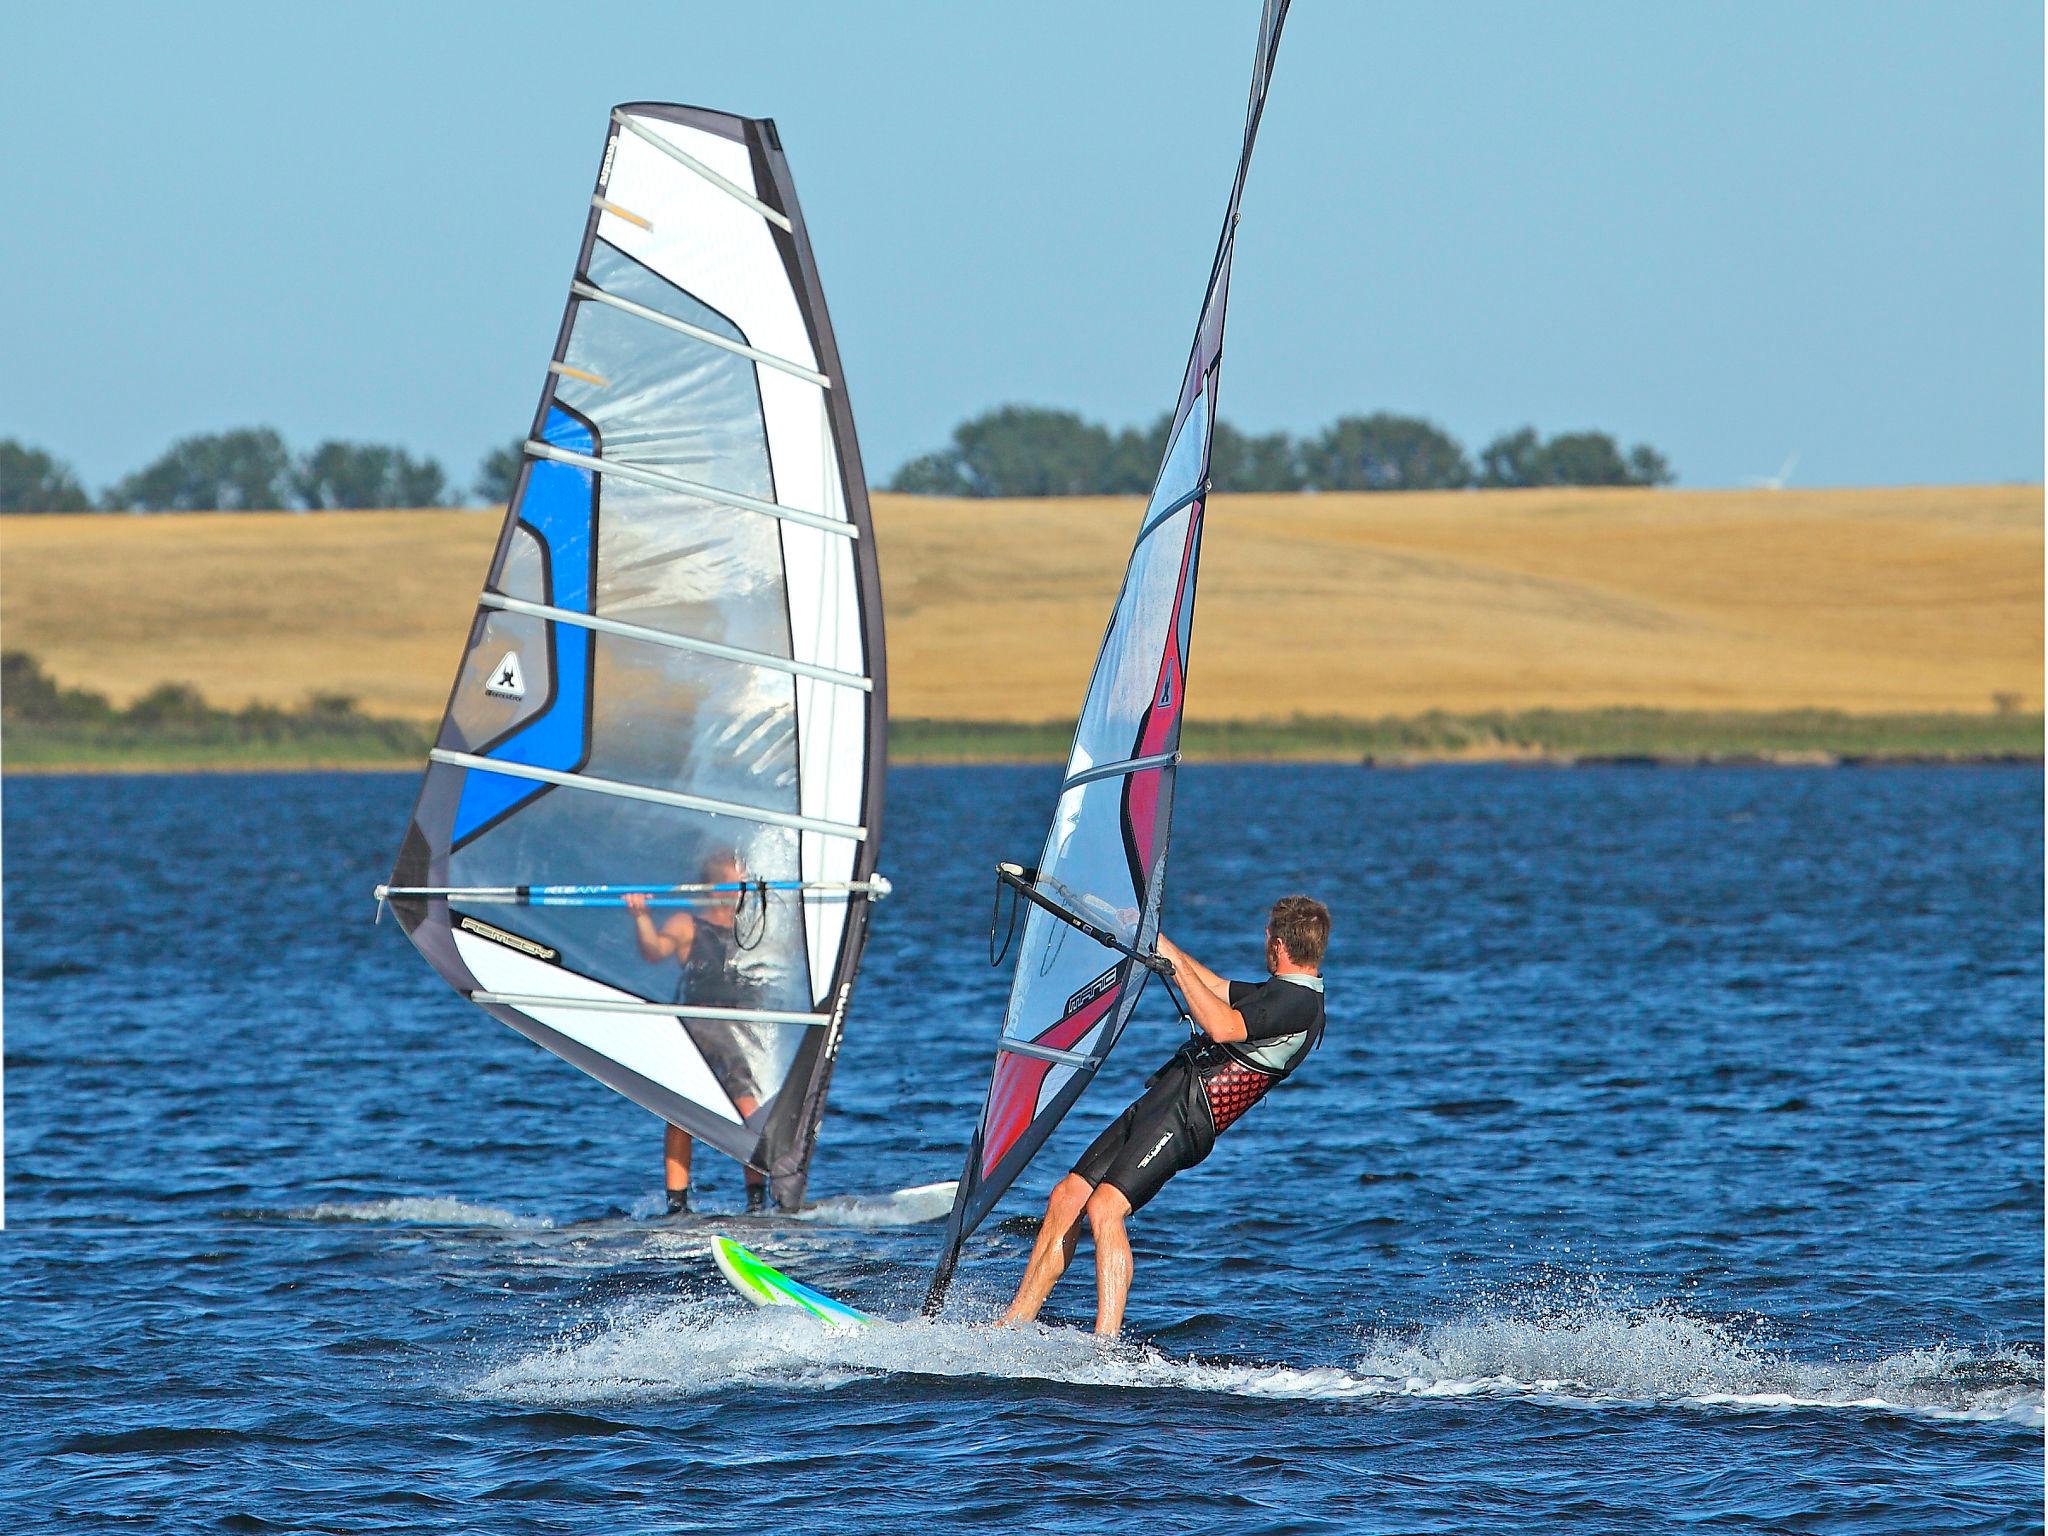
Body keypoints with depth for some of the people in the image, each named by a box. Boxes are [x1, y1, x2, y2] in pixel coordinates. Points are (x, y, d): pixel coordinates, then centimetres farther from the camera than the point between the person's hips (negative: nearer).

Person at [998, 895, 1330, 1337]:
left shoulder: (1299, 1001, -11)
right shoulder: (1279, 993, 21)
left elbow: (1222, 1026, -25)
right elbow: (1215, 990, 37)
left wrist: (1175, 961, -17)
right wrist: (1153, 939, 37)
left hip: (1191, 1111, -10)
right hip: (1161, 1100, 10)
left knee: (1104, 1208, -24)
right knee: (1066, 1198, 6)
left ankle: (1107, 1344, -26)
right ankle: (1013, 1324, 9)